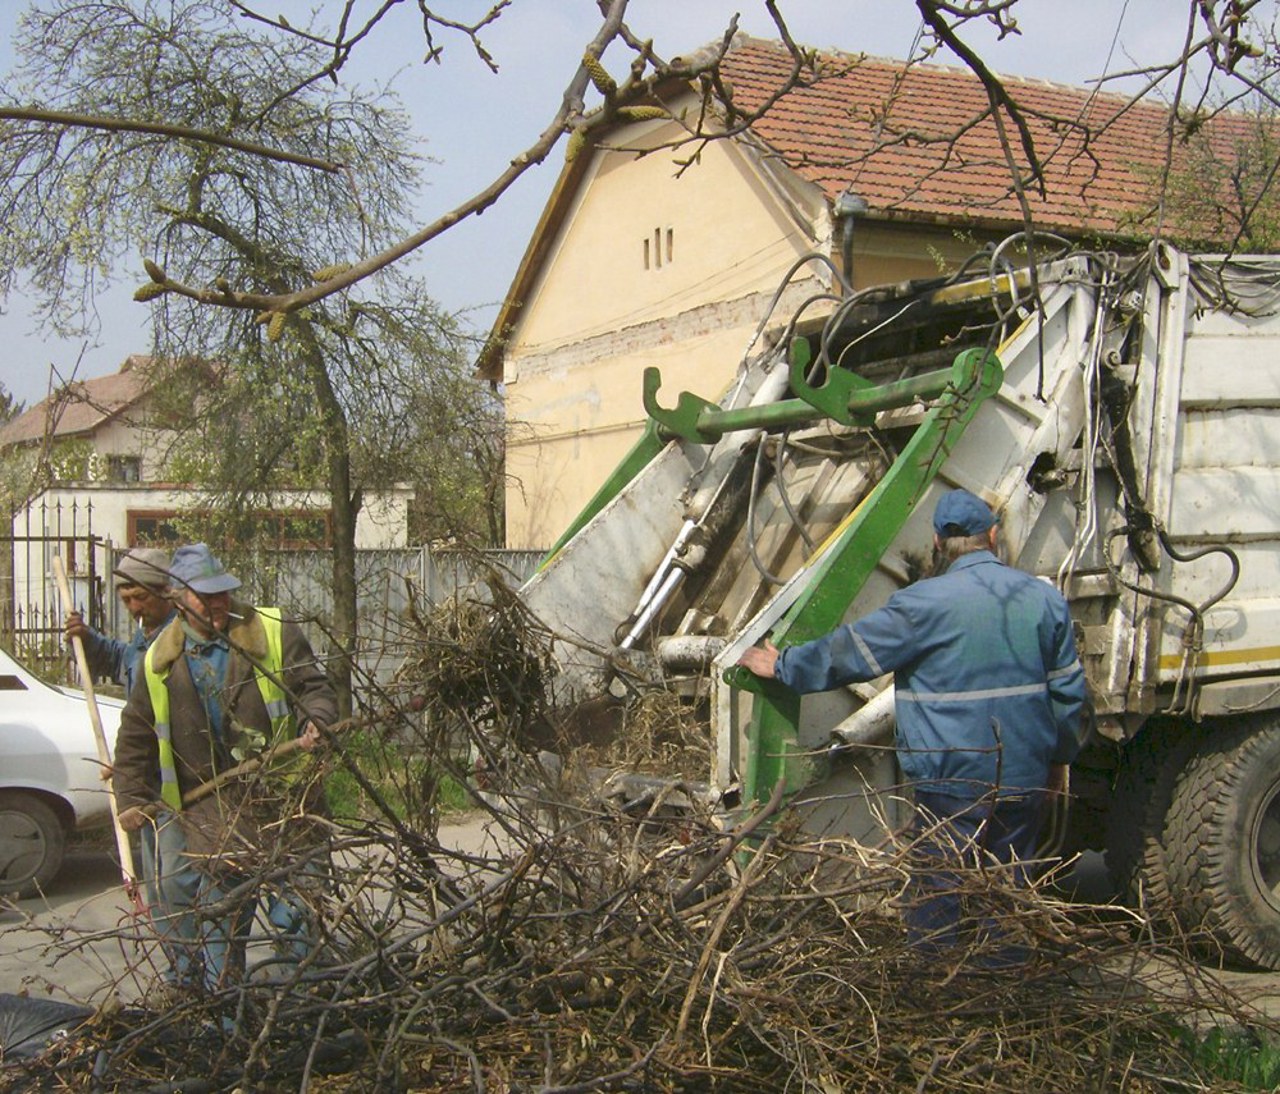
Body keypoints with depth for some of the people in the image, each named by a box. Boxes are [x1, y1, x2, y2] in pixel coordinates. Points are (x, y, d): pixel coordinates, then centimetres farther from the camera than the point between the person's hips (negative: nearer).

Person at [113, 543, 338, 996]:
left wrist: (315, 724, -21)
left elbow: (315, 687, -1)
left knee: (299, 915, 1)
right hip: (210, 815, 2)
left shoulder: (273, 632, 1)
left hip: (282, 803, -2)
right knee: (217, 920, 8)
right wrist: (133, 797, 8)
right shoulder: (160, 661, 9)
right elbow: (136, 735, 16)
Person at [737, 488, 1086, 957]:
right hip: (1027, 775, 5)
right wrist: (1061, 756, 20)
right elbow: (1068, 689, 7)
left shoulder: (926, 603, -13)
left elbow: (849, 652, -8)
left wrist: (782, 666, 6)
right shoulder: (1045, 598, 2)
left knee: (939, 891, 6)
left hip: (953, 781, -5)